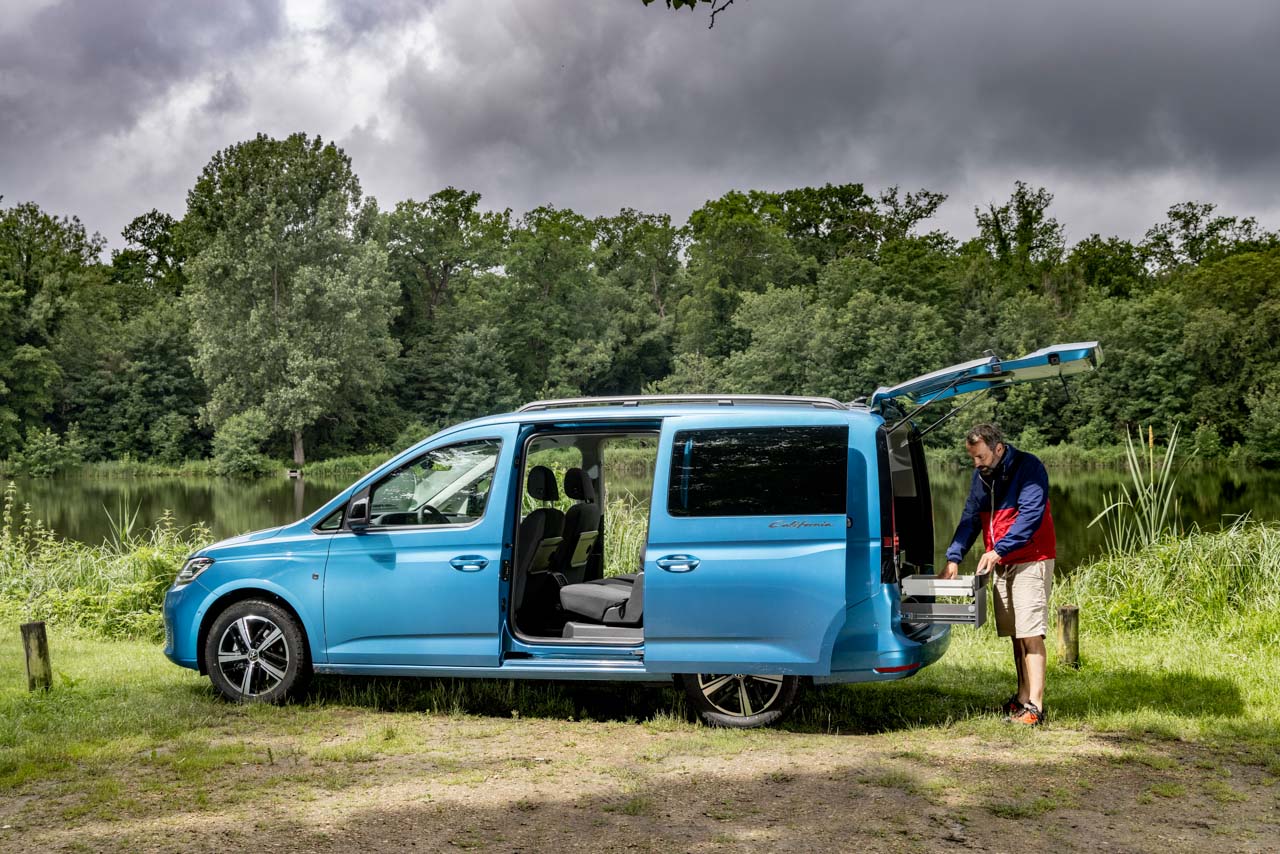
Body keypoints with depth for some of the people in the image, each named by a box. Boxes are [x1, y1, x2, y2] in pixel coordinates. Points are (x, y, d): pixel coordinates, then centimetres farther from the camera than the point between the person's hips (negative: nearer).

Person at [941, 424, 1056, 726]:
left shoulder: (1028, 467, -13)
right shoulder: (981, 476, 10)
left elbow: (1031, 515, -21)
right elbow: (970, 519, 10)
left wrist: (999, 550, -27)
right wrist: (954, 557, -3)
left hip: (1031, 561, -7)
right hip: (1001, 565, 7)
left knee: (1030, 634, -12)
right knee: (1016, 634, 11)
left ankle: (1034, 705, -14)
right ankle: (1022, 696, 18)